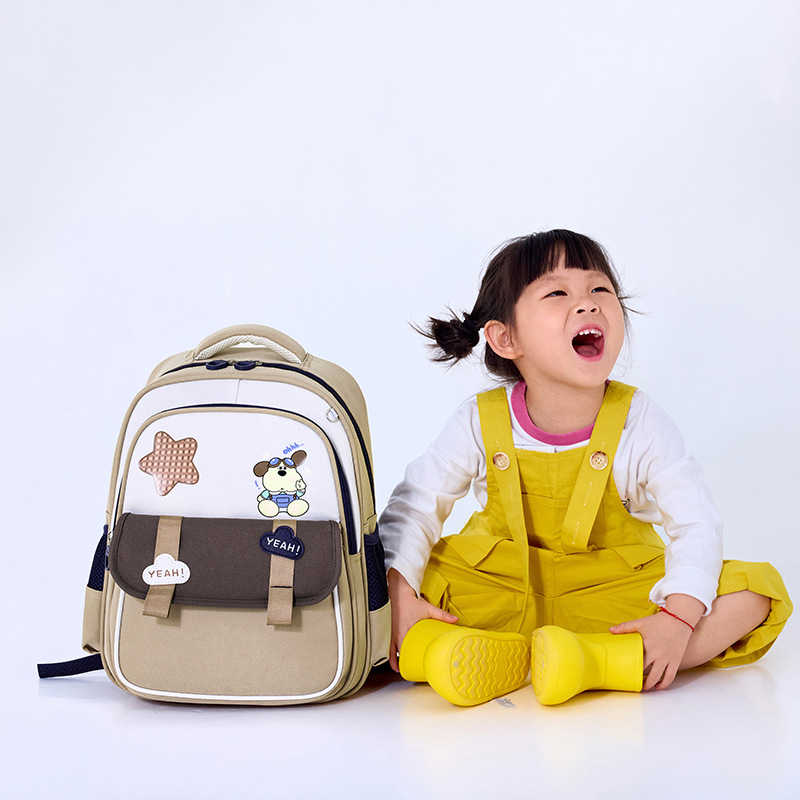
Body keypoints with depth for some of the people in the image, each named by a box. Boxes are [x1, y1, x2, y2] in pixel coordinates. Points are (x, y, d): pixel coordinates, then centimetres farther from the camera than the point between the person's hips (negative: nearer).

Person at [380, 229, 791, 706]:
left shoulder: (640, 423, -13)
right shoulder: (480, 424, -12)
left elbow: (696, 524, -13)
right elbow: (414, 507, -5)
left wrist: (678, 620, -29)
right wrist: (399, 601, -20)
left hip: (612, 597, 0)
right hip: (498, 590, 0)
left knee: (758, 592, -21)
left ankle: (603, 660, -37)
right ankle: (495, 657, -35)